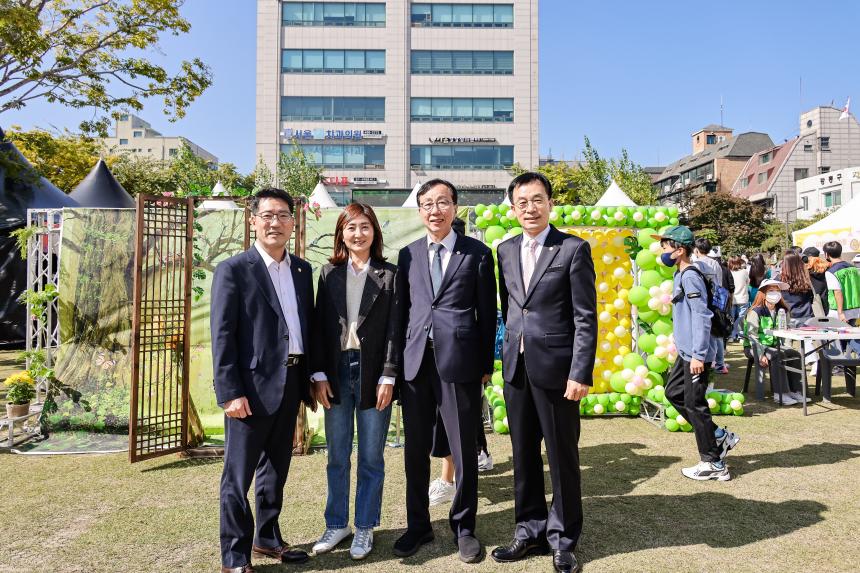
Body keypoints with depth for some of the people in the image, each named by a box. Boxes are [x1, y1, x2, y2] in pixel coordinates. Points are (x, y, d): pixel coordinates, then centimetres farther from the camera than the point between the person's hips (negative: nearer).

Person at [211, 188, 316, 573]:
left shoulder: (302, 270, 11)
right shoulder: (233, 270, -6)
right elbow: (222, 336, -10)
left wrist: (308, 380, 10)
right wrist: (229, 392, -16)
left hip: (291, 384, 6)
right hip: (252, 386, -6)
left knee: (276, 470, 18)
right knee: (238, 475, 5)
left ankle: (267, 538, 34)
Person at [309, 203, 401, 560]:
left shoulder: (389, 275, 0)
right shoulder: (329, 273, 8)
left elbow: (394, 329, -4)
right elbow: (319, 326, 5)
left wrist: (388, 377, -10)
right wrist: (319, 374, -2)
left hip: (373, 374, -2)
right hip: (336, 373, 3)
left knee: (371, 457, 7)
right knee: (337, 456, 12)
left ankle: (365, 527, 22)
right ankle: (337, 523, 28)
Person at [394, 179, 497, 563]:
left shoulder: (477, 253, 3)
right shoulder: (408, 254, 11)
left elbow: (487, 313, 3)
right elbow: (402, 310, 11)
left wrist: (486, 365, 1)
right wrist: (398, 360, 6)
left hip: (460, 362, -3)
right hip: (415, 362, 3)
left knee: (464, 450, 7)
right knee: (416, 450, 12)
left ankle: (463, 527, 25)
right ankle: (418, 525, 29)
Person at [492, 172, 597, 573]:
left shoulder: (573, 249, -5)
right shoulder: (505, 251, 10)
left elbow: (586, 318, -9)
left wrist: (581, 373, -14)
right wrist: (508, 356, 9)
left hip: (555, 367, -4)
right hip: (515, 368, 5)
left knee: (562, 457, 7)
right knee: (524, 455, 14)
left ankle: (562, 539, 24)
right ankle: (530, 531, 29)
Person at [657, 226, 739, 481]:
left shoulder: (690, 276, -17)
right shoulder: (680, 274, 13)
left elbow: (701, 316, -22)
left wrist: (698, 355, -23)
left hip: (695, 354, -10)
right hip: (686, 352, 10)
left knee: (694, 404, -2)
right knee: (673, 392, 17)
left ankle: (713, 464, 10)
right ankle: (720, 436, 24)